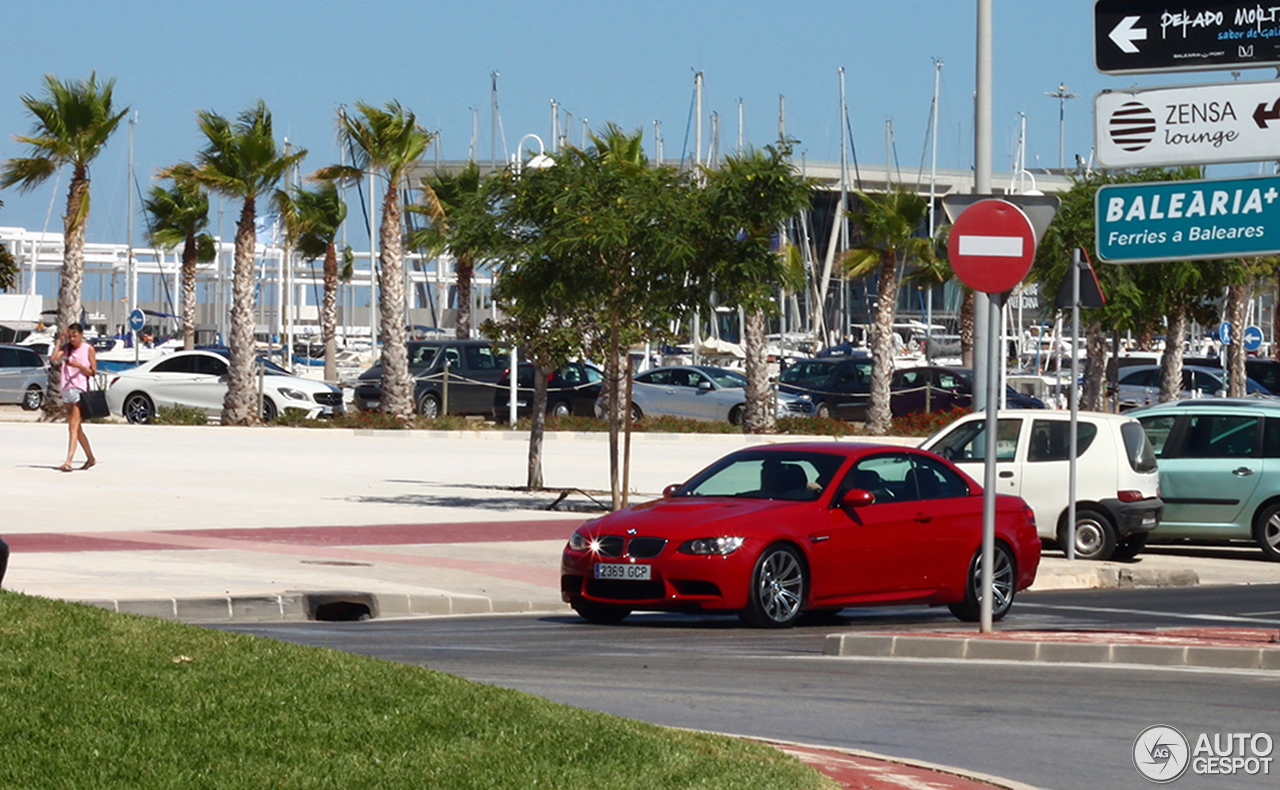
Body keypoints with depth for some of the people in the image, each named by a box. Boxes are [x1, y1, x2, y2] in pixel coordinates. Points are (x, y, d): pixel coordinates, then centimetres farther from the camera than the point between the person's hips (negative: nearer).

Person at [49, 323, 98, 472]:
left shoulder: (88, 349, 1)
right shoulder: (66, 348, 12)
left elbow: (93, 372, -2)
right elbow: (53, 359, -5)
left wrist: (79, 366, -18)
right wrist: (59, 341, -5)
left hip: (81, 389, -6)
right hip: (67, 390, 6)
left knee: (73, 427, -15)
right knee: (76, 428, 12)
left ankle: (69, 461, -22)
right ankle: (91, 458, 25)